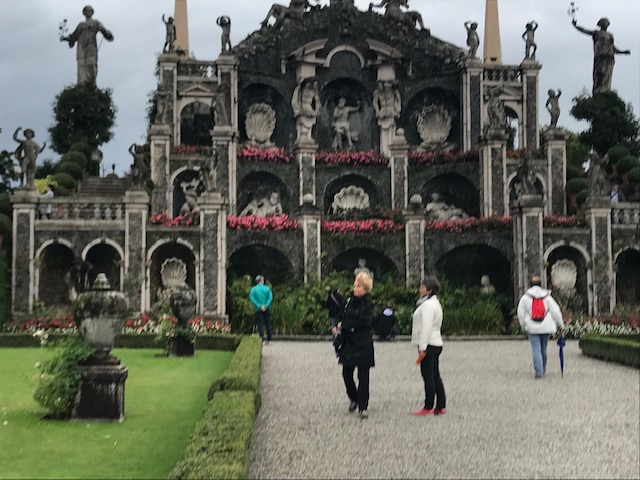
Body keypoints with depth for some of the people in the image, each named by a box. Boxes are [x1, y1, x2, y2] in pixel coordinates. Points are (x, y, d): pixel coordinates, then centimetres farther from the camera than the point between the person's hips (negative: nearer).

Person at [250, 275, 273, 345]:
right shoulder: (267, 288, -1)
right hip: (267, 309, 1)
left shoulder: (253, 289, -2)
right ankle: (269, 340, 16)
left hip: (258, 310, -1)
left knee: (260, 325, 0)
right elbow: (270, 297, -11)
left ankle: (263, 340, -11)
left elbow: (252, 299, -13)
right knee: (268, 324, 12)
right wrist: (265, 306, -14)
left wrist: (259, 306, -13)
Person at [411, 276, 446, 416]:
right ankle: (441, 407, 13)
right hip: (436, 343, 10)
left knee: (428, 375, -6)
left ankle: (428, 407, -4)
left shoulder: (428, 305, -14)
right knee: (435, 375, 11)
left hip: (428, 344, -10)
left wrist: (422, 347, -20)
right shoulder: (435, 303, 19)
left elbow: (426, 327, -20)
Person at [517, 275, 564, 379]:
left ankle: (539, 372, -13)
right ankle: (543, 369, 29)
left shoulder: (525, 297, -1)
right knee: (543, 349, 17)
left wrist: (523, 326, 16)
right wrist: (560, 325, 12)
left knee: (536, 350, -3)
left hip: (532, 328, -2)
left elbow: (520, 313, 2)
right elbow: (556, 311, 1)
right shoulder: (547, 297, 1)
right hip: (546, 327, 2)